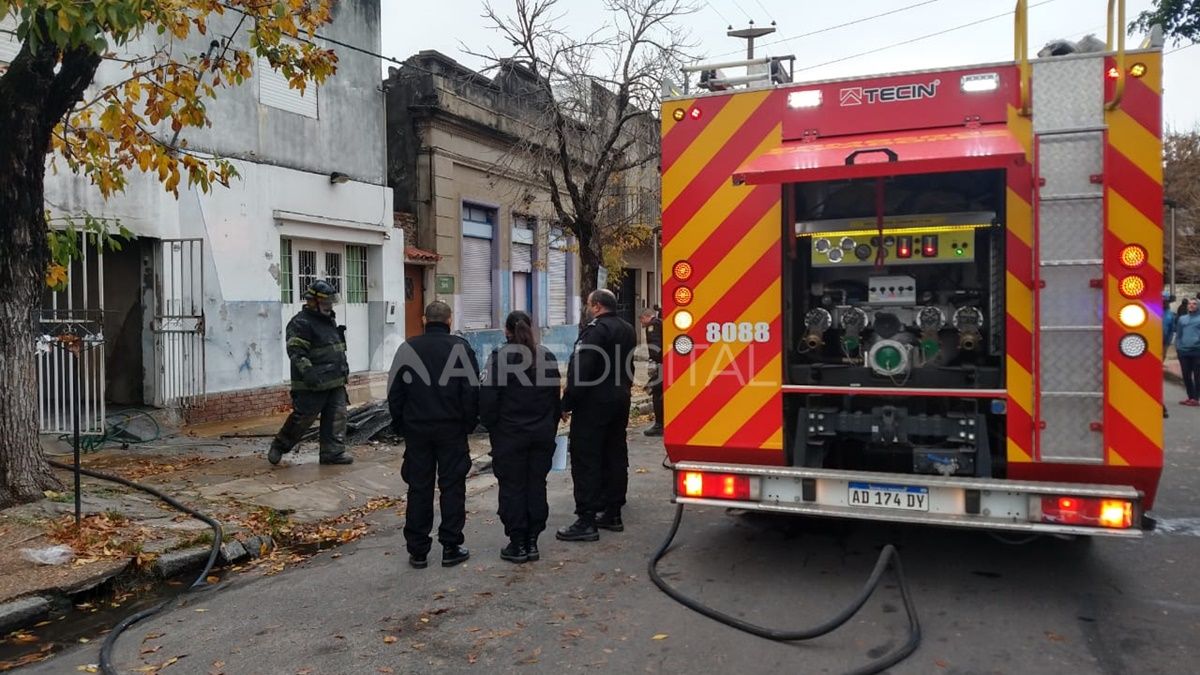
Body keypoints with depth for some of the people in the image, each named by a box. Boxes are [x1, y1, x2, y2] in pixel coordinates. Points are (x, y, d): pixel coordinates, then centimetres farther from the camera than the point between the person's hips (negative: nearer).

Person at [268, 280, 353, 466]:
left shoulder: (330, 320, 17)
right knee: (303, 417, -1)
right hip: (313, 383, -8)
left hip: (336, 381, 8)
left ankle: (333, 452, 12)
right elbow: (296, 351, -21)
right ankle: (279, 446, 18)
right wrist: (307, 371, -31)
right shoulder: (301, 323, -12)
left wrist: (344, 366, 27)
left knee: (337, 416, 6)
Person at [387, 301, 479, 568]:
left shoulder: (407, 349, 2)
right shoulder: (461, 348, -6)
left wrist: (399, 425, 13)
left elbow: (395, 393, 4)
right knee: (452, 486, 6)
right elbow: (472, 391, -7)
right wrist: (470, 423, 4)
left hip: (416, 429, 2)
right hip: (452, 429, -2)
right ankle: (451, 547, 8)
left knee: (419, 488, 7)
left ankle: (417, 551, 12)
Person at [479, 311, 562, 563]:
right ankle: (532, 542, 16)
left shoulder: (499, 356, -10)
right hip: (542, 434, 4)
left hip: (509, 435, -4)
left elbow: (488, 397, -12)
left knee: (512, 488, 4)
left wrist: (491, 426, 2)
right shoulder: (547, 356, 5)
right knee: (536, 486, 11)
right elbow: (555, 396, 9)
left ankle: (517, 544, 8)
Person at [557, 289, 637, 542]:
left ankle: (586, 521, -5)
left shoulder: (595, 330, -17)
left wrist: (567, 402, -17)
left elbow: (581, 371, -23)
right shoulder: (627, 330, 13)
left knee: (586, 460, -6)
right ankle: (612, 514, 21)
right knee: (615, 456, 13)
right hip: (619, 402, 10)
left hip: (593, 403, -9)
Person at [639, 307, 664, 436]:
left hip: (662, 364, -9)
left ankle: (659, 426, -3)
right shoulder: (663, 323, 24)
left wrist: (653, 362, -21)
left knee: (657, 393, -4)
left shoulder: (653, 325, -3)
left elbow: (654, 344, -17)